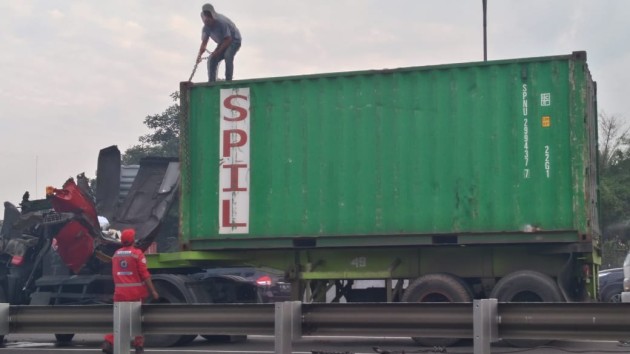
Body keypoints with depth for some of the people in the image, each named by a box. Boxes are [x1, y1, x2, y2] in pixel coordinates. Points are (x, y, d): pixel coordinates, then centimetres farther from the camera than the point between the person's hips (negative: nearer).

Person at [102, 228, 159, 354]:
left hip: (120, 292, 4)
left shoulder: (116, 254, 7)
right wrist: (153, 291, -8)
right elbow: (145, 274, -12)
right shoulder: (137, 253, -10)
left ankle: (109, 342, -10)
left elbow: (114, 274, 15)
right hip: (136, 292, -4)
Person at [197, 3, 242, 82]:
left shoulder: (222, 22, -31)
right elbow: (204, 43, -12)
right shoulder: (206, 28, -11)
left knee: (228, 56, -33)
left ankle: (228, 80, -30)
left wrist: (218, 52, -32)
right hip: (222, 43, 7)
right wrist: (199, 55, -31)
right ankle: (211, 82, -1)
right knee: (211, 59, -8)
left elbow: (228, 39, -29)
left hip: (234, 40, -7)